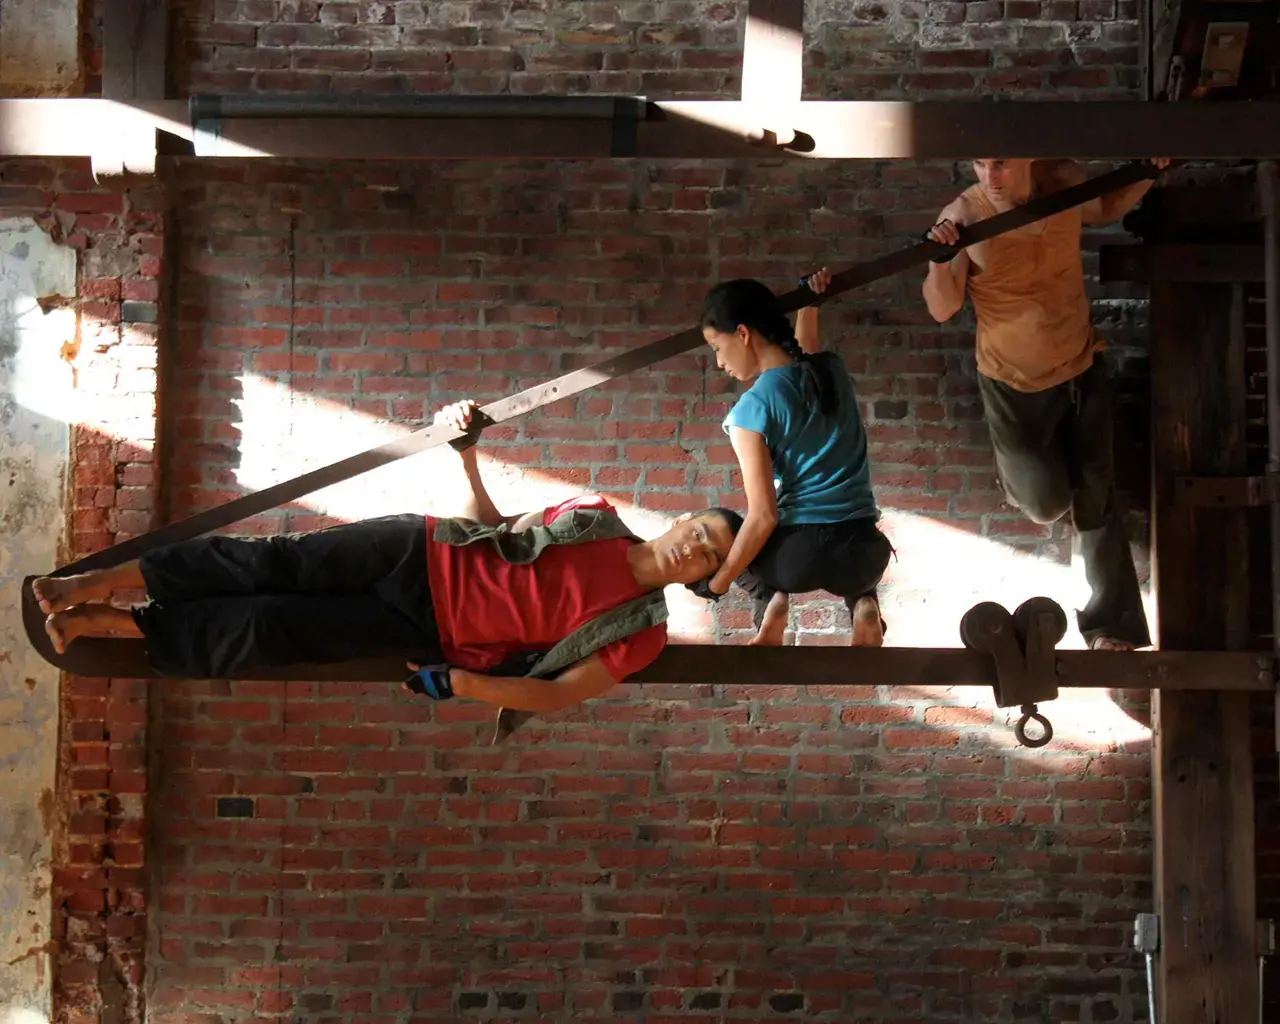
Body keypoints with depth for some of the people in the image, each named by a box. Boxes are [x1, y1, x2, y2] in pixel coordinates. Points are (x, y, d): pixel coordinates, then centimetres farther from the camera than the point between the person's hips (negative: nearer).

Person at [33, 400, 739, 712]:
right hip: (422, 553, 3)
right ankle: (107, 581, -6)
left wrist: (455, 683, -19)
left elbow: (555, 696, -8)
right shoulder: (597, 516, 9)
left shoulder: (640, 634, -2)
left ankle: (106, 624, -4)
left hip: (431, 635, -2)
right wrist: (467, 453, -3)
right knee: (274, 564, -15)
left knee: (270, 630, -13)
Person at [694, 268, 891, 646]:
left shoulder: (752, 409, -9)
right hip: (864, 551, 4)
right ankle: (863, 602, 10)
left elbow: (763, 517, -11)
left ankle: (769, 599, 3)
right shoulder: (832, 367, 7)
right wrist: (809, 303, 32)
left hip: (802, 552, -4)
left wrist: (718, 582, -1)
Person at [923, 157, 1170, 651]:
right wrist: (940, 261, -36)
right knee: (1046, 505, 5)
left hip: (1082, 369, 2)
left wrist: (1146, 177, -7)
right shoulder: (962, 215, -22)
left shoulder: (1065, 181, -14)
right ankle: (1021, 473, 44)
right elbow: (943, 310, -17)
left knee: (1096, 496, 7)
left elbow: (1104, 210, 11)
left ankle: (1112, 624, 21)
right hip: (1013, 384, -2)